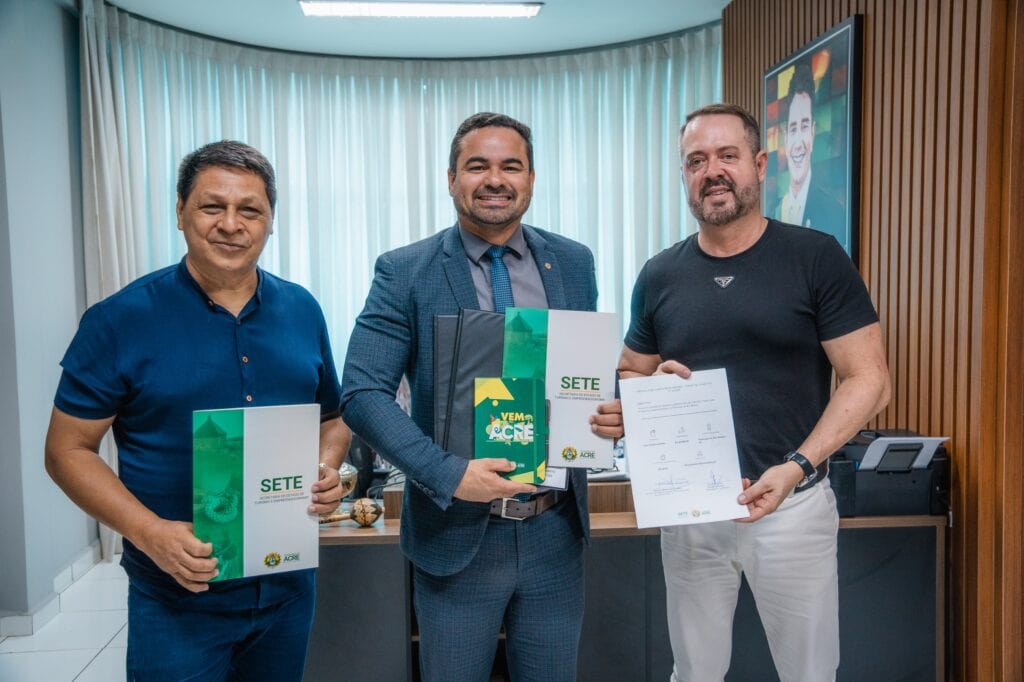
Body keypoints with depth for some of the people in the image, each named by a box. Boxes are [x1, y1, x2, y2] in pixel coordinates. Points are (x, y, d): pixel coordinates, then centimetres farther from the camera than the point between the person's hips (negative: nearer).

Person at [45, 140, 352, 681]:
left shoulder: (302, 310, 2)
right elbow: (68, 450, -6)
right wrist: (150, 533, -19)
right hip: (178, 597, -4)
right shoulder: (120, 320, -9)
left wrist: (327, 471, -8)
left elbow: (332, 418, 13)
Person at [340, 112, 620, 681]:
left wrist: (611, 409, -10)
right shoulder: (405, 272, -7)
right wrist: (448, 473, -22)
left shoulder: (574, 263, 4)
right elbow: (362, 392, -12)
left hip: (557, 530, 3)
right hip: (459, 533, -3)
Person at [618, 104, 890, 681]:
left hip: (793, 504, -2)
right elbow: (629, 378, 13)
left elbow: (869, 379, -7)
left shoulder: (817, 259, -6)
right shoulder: (660, 275, 4)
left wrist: (798, 465, -19)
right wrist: (656, 386, -11)